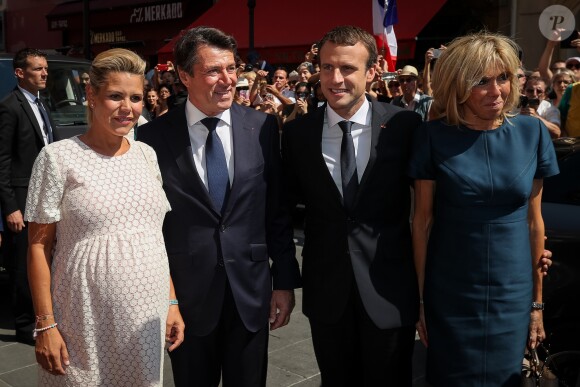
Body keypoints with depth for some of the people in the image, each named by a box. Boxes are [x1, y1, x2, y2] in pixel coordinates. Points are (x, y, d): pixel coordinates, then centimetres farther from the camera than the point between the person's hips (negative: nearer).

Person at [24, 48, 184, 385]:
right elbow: (39, 246, -6)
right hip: (86, 320, -4)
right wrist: (45, 324, -10)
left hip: (147, 317, 4)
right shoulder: (58, 157, -8)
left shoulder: (146, 154, 6)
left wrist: (172, 302, 7)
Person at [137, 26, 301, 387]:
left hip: (250, 289, 2)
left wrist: (285, 281, 2)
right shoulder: (154, 136, -7)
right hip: (186, 292, -1)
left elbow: (278, 210, 2)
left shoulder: (262, 127, -2)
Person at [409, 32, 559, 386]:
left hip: (513, 294, 2)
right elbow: (422, 220, -5)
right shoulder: (434, 137, -10)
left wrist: (538, 301, 5)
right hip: (448, 295, -1)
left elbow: (534, 220, 1)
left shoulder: (532, 132, -5)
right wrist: (420, 295, -2)